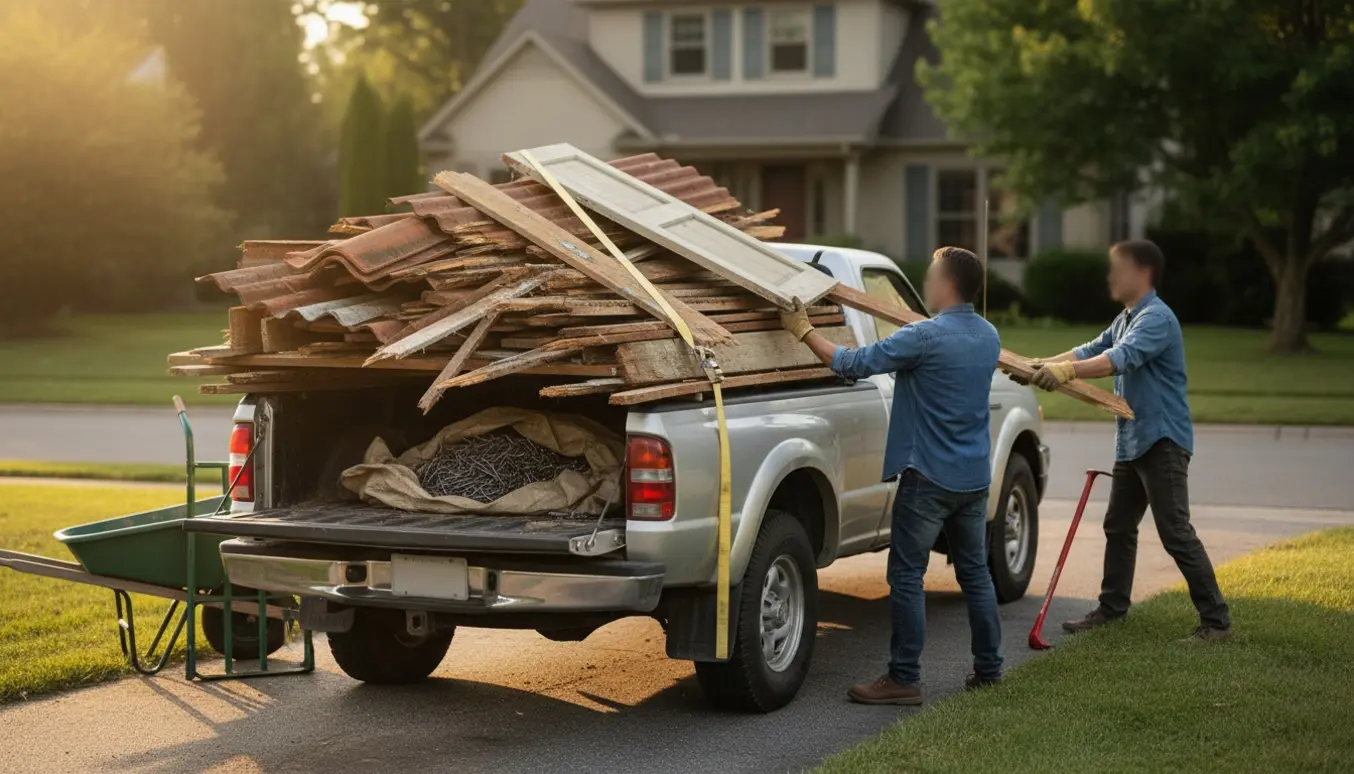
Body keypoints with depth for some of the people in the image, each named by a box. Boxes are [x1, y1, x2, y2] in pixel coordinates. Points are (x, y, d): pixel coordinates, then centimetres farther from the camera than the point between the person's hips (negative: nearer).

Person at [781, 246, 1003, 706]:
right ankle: (989, 669, 22)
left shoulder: (927, 337, -18)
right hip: (975, 477, 8)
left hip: (929, 477, -8)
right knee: (975, 572, 16)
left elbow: (856, 364, -17)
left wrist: (803, 332, -7)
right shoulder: (988, 337, 8)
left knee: (906, 576, -2)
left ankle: (904, 679, -1)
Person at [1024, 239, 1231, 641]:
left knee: (1175, 533, -10)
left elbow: (1121, 358, -33)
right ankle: (1112, 607, 28)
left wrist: (1067, 371, -43)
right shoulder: (1125, 320, 16)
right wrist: (1043, 365, -1)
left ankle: (1216, 620, -6)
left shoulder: (1157, 318, -18)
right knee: (1118, 527, 16)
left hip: (1162, 440, -10)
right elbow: (1092, 350, 13)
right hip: (1132, 441, 10)